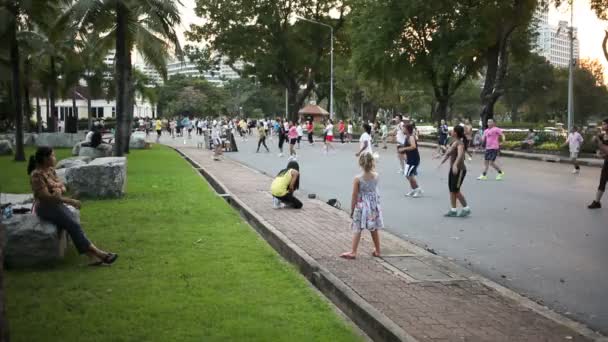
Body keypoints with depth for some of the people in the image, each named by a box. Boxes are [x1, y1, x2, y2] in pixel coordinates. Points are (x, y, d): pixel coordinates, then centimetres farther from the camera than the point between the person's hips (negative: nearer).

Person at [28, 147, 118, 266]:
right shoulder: (37, 175, -17)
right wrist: (70, 201, -22)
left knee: (74, 223, -16)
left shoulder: (51, 170, 9)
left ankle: (92, 256, -28)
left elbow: (62, 186, 10)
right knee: (73, 225, -20)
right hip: (45, 208, -7)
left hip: (56, 204, 7)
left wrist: (60, 190, -16)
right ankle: (95, 252, -16)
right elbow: (46, 197, -22)